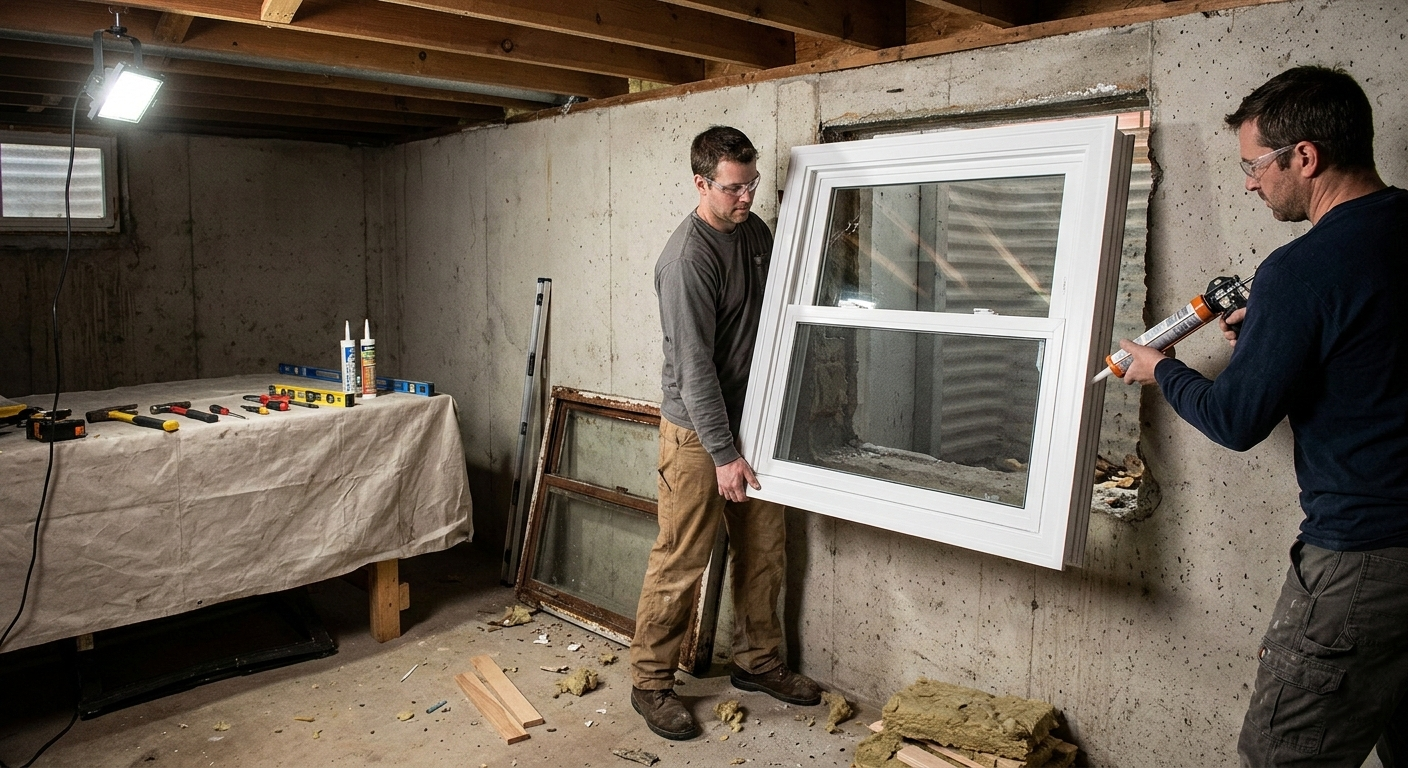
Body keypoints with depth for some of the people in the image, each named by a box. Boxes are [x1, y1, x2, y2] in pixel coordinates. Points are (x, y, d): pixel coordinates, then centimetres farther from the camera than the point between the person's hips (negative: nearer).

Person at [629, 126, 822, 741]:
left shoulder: (756, 231, 6)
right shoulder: (687, 258, -20)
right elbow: (694, 366, -22)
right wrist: (723, 454, -21)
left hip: (752, 419, 8)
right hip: (697, 431, -8)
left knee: (763, 551, 14)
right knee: (681, 562, -1)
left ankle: (757, 661, 30)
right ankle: (650, 682, 15)